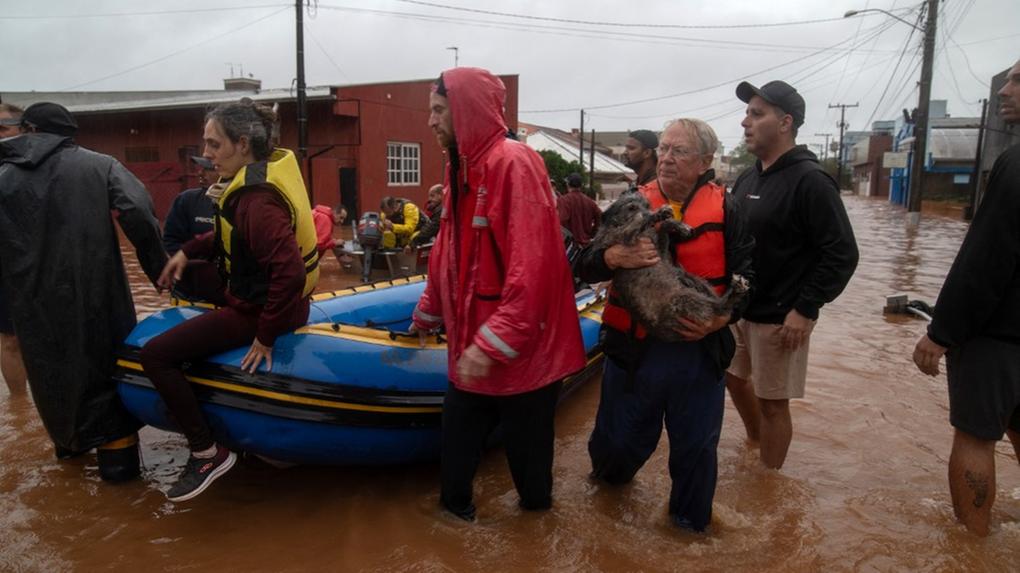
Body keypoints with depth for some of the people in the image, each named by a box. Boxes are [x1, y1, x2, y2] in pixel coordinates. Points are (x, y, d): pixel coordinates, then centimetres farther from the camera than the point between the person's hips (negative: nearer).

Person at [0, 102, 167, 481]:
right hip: (96, 296, -2)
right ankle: (116, 449, 6)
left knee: (51, 371, 20)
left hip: (35, 304, 2)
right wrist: (157, 266, -9)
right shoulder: (98, 165, 0)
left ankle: (69, 440, 39)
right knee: (108, 363, 9)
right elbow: (137, 211, -16)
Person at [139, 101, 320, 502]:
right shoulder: (259, 173, 2)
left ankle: (207, 453, -4)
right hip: (257, 290, 10)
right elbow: (232, 233, 18)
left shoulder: (257, 201, -28)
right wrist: (188, 251, 5)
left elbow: (290, 272, -35)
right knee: (190, 280, 33)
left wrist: (266, 335, -26)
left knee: (155, 356, -11)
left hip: (256, 309, -10)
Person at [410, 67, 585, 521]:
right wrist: (428, 313, 29)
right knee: (456, 443, 19)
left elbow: (532, 267, -26)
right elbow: (447, 255, 21)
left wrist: (492, 344, -26)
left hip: (520, 354, -8)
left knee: (526, 449, 12)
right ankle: (455, 510, 40)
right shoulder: (462, 169, 11)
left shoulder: (514, 163, -19)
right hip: (472, 350, 8)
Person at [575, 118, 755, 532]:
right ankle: (611, 477, 51)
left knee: (696, 447, 15)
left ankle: (691, 521, 41)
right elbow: (583, 266, -3)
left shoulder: (725, 211, 0)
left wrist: (723, 317, -18)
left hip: (700, 352, 0)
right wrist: (612, 257, -25)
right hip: (633, 349, 1)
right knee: (618, 440, 16)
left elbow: (747, 274, 0)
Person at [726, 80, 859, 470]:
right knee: (735, 378, 21)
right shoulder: (747, 178, 8)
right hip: (739, 309, 8)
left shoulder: (809, 181, -16)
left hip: (780, 318, -8)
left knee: (772, 403, 4)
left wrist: (805, 309, -20)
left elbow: (842, 254, -18)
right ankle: (756, 441, 46)